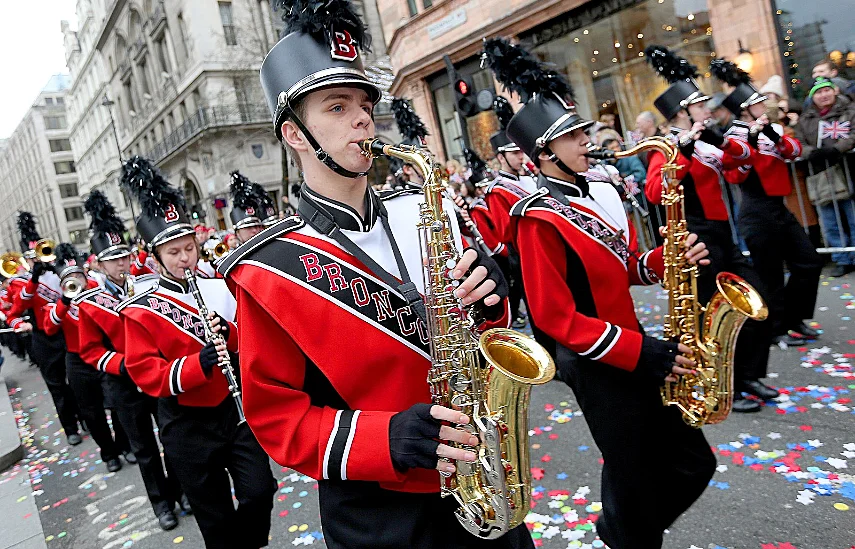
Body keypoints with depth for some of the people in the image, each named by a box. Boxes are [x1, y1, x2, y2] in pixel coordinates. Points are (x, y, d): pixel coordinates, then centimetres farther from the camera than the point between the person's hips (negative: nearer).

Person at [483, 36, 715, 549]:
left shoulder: (603, 192, 6)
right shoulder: (539, 219, -19)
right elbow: (558, 318, -21)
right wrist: (644, 353, -21)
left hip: (636, 350, 8)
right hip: (598, 367, -8)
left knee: (695, 463, 18)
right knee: (632, 477, 10)